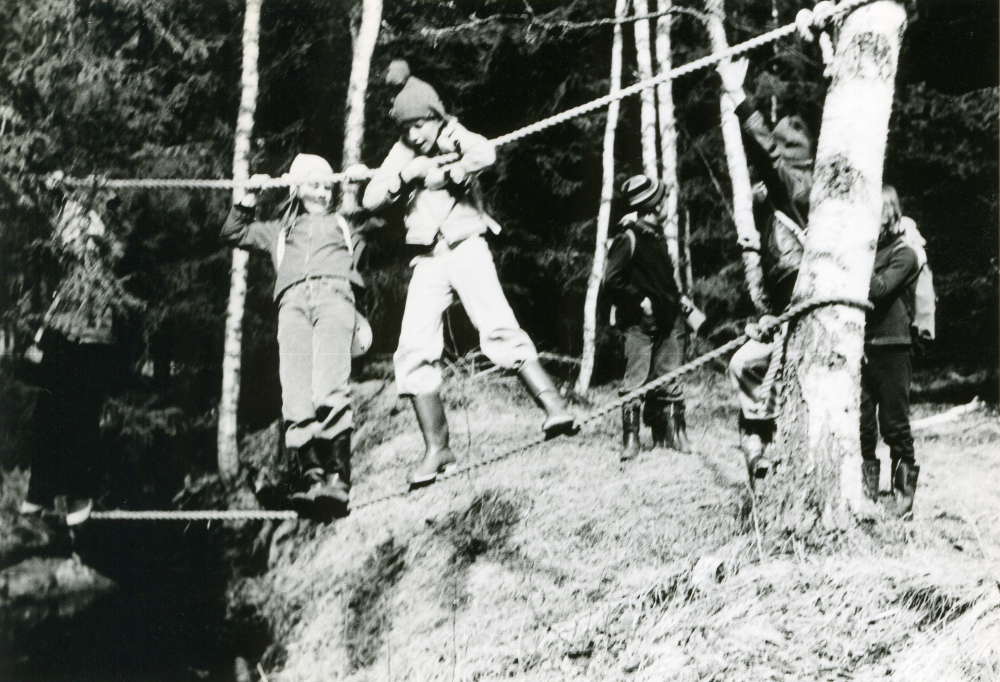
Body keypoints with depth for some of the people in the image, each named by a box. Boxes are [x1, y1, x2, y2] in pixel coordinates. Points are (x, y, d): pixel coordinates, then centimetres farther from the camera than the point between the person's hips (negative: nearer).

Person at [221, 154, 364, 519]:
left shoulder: (343, 223, 36)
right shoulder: (279, 230, 39)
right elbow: (233, 232, 42)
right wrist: (249, 199, 32)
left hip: (334, 294, -2)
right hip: (293, 300, 2)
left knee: (329, 384, -28)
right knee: (295, 387, -25)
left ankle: (337, 472, -41)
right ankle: (311, 469, -38)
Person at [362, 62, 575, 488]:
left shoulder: (453, 137, 2)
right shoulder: (402, 153, 13)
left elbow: (485, 153, -21)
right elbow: (370, 199, 4)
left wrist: (447, 174, -14)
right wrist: (406, 174, -8)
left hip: (467, 248, -4)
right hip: (427, 261, 4)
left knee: (497, 327, -23)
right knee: (415, 351, -7)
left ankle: (552, 406, -27)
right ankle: (436, 448, -1)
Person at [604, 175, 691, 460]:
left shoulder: (656, 234, 17)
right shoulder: (628, 238, -10)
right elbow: (612, 280, -15)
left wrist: (678, 300, 15)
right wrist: (640, 301, -14)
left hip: (667, 319, 8)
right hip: (641, 322, -8)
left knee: (671, 378, 7)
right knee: (637, 378, -7)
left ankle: (672, 433, 14)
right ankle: (630, 439, -5)